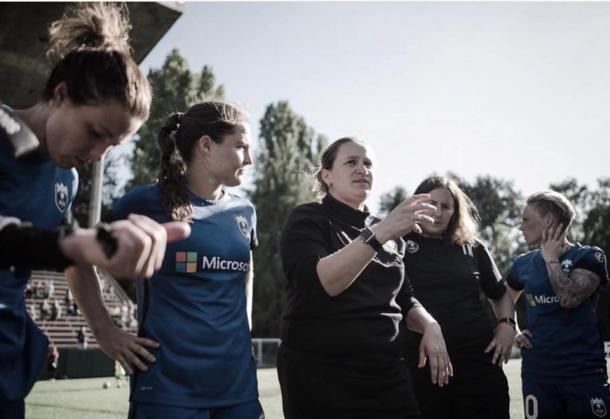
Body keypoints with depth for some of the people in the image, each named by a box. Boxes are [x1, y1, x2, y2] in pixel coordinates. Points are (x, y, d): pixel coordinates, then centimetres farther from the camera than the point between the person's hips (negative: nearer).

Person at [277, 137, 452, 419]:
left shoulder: (390, 233, 15)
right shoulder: (307, 220, -4)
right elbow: (317, 282, -22)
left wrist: (430, 325, 1)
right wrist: (379, 233, -29)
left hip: (385, 374, 5)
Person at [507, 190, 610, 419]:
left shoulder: (588, 257, -4)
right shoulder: (524, 263, 8)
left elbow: (569, 299, -21)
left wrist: (551, 259, -10)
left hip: (584, 371, -3)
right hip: (536, 371, 4)